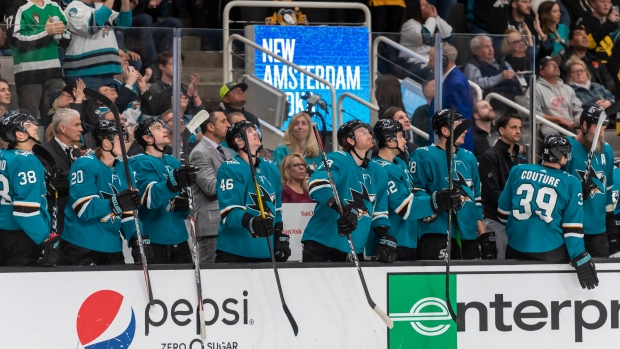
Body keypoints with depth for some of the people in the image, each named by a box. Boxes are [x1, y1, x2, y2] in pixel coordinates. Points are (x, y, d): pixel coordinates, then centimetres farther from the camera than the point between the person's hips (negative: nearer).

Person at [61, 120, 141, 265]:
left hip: (112, 247, 7)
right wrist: (117, 203, -32)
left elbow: (128, 212, 11)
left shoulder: (124, 170, 10)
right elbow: (85, 209, -21)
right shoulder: (84, 166, -12)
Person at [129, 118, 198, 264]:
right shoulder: (139, 163, -7)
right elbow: (151, 197, -24)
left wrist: (185, 202, -6)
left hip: (179, 239, 7)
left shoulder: (174, 163, 15)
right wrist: (175, 181, -41)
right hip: (151, 240, -7)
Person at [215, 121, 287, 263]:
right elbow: (229, 211, -19)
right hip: (234, 251, -6)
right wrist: (250, 222, -36)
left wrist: (281, 238, 15)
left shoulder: (271, 169, 14)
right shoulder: (229, 169, -8)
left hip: (266, 252, 6)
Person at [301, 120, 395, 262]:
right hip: (321, 244, -6)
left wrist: (385, 238, 6)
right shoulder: (337, 160, -7)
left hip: (354, 249, 6)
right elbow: (317, 184, -27)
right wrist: (342, 209, -40)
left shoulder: (378, 172, 15)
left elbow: (379, 210, 21)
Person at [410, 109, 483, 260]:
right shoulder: (424, 155, -2)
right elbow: (416, 193, -5)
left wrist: (480, 225, 18)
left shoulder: (469, 157, 20)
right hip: (437, 229, -7)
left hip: (468, 232, 7)